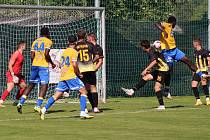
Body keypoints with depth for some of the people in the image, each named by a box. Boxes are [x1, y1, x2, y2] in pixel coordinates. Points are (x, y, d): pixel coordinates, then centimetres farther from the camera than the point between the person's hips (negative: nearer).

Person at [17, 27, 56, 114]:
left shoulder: (35, 42, 15)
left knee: (31, 84, 15)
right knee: (44, 86, -5)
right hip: (43, 66, -6)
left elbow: (32, 56, 9)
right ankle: (38, 105, -18)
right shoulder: (48, 41, -2)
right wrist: (52, 63, -2)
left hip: (34, 65, 6)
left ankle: (21, 103, 8)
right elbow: (46, 54, -14)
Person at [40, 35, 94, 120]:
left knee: (57, 95, 6)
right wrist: (79, 74, -1)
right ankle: (83, 112, -11)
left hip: (62, 77, 7)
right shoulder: (74, 52, -5)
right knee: (83, 91, -1)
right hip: (71, 76, -7)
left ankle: (44, 109, -6)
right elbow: (75, 64, -15)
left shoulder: (64, 51, 18)